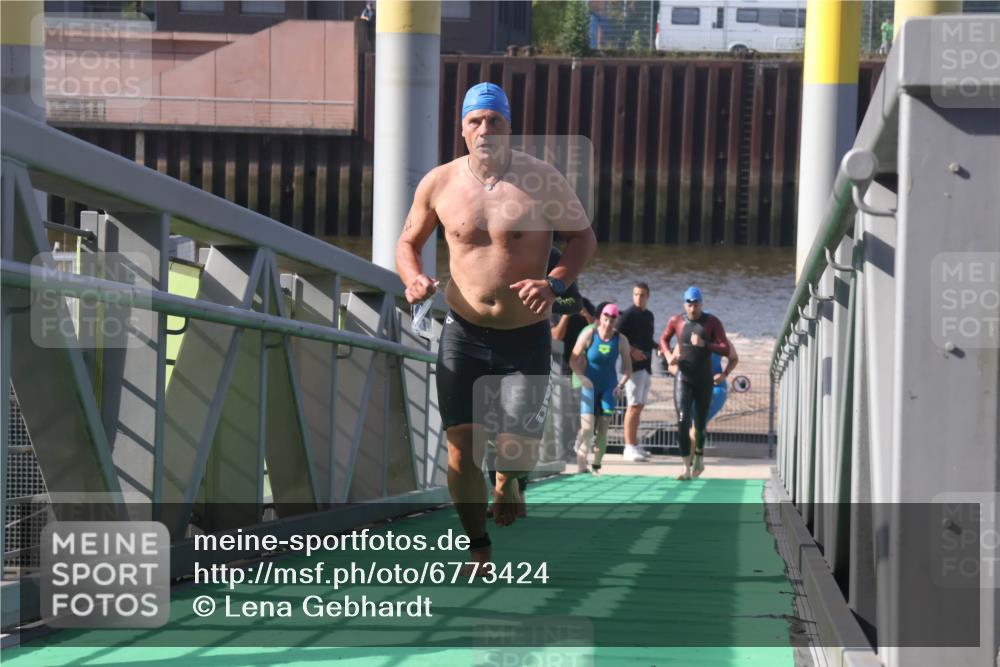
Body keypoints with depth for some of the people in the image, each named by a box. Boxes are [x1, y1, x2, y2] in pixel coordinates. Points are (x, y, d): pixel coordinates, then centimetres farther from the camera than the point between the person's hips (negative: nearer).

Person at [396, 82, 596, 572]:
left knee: (518, 451, -7)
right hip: (463, 333, 1)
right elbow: (408, 242, 13)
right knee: (461, 448, -7)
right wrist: (413, 279, -9)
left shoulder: (541, 180, -8)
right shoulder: (439, 183, -1)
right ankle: (479, 552, 10)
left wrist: (555, 282, -18)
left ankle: (507, 479, 32)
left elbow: (583, 237, 0)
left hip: (526, 337, -1)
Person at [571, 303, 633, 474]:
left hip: (609, 388, 2)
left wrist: (620, 385, -15)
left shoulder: (621, 340, -4)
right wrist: (581, 377, -20)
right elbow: (574, 359, -6)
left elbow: (628, 367, 0)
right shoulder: (588, 335, -9)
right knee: (587, 427, -13)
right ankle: (581, 464, -2)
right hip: (589, 386, -2)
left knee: (603, 428, 0)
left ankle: (596, 465, 10)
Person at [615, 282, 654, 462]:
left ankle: (634, 445, 17)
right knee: (634, 405, -11)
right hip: (634, 365, -8)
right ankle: (630, 448, -12)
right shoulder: (629, 314, -8)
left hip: (646, 366, 9)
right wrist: (632, 350, -22)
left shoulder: (649, 316, 17)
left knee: (639, 406, 11)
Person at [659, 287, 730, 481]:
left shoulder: (712, 322, -4)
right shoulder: (676, 321, 0)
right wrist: (668, 355, -1)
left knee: (700, 424, 9)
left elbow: (726, 350, -9)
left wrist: (704, 344, -23)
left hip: (704, 380, 0)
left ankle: (699, 456, 38)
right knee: (683, 421, -16)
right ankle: (687, 467, -16)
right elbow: (663, 339, 19)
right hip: (683, 378, 0)